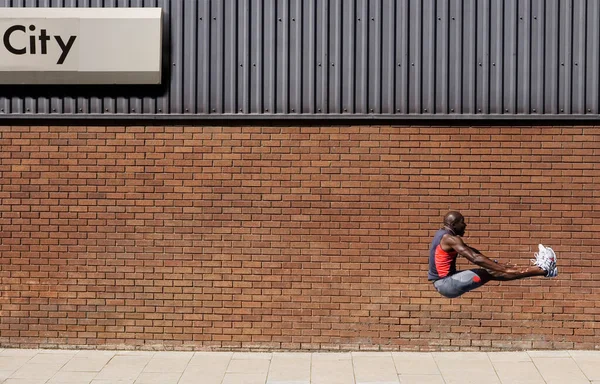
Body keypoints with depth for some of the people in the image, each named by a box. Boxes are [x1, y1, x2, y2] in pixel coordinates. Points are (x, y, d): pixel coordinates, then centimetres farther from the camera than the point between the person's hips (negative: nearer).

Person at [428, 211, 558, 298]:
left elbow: (471, 251, 20)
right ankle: (541, 269, -12)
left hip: (442, 282, 10)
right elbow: (475, 258, -26)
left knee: (496, 269, 9)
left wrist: (498, 265, 18)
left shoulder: (444, 234, 14)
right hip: (446, 283, -10)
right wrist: (504, 268, -25)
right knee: (491, 273, -13)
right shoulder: (451, 239, -19)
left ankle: (540, 268, 12)